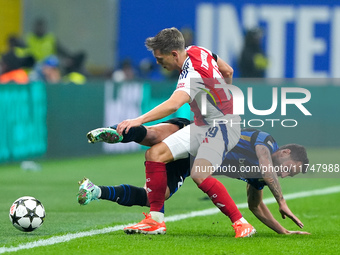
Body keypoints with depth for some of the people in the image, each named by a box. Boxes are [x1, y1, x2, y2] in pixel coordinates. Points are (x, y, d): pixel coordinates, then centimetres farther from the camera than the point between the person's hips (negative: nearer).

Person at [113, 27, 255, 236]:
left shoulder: (192, 75, -27)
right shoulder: (197, 51, 0)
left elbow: (173, 105, -45)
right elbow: (227, 72, 15)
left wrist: (139, 120, -48)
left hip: (222, 127, -10)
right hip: (202, 125, 10)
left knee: (199, 175, -30)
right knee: (155, 154, -2)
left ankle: (241, 224, -19)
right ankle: (156, 221, 1)